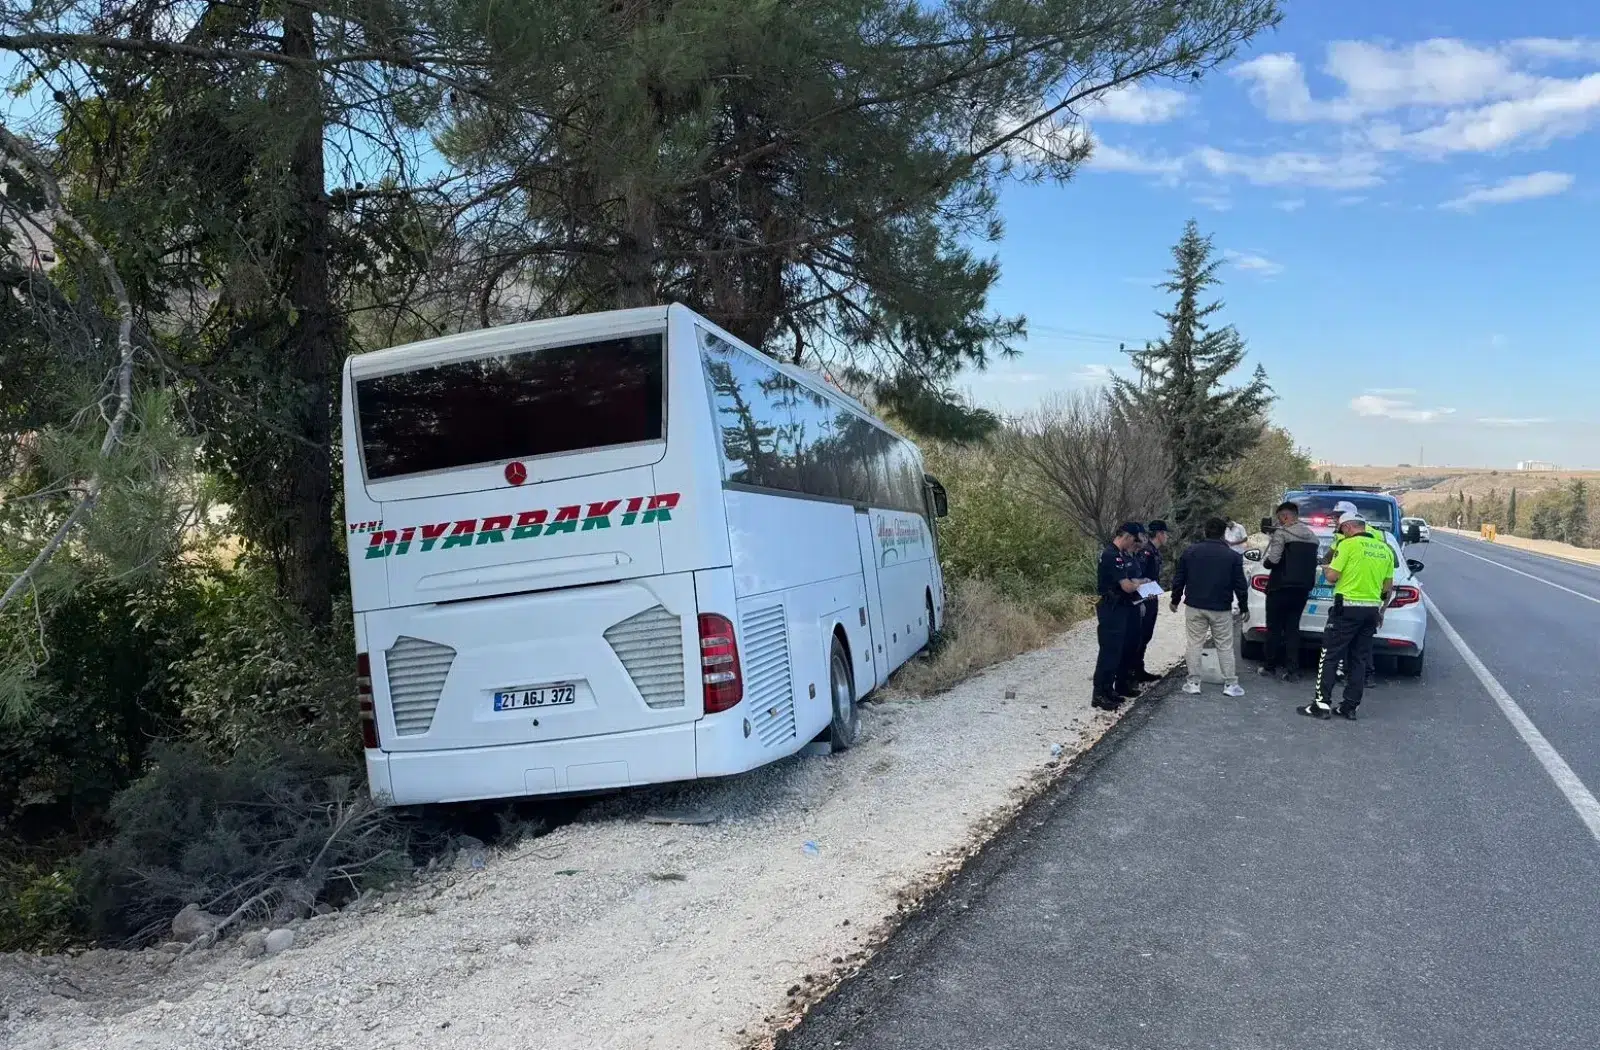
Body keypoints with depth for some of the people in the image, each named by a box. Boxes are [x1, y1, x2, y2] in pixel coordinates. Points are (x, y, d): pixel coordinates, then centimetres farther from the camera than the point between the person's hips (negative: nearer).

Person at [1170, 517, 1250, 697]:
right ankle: (1230, 684, 8)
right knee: (1225, 647, 6)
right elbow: (1240, 585, -2)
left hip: (1195, 607, 1)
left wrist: (1175, 600, 14)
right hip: (1221, 609, -1)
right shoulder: (1233, 556, -4)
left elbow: (1178, 579, 3)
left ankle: (1193, 682, 8)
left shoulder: (1190, 551, 0)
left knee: (1195, 644, 7)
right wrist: (1244, 607, 10)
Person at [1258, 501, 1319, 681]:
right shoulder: (1312, 536, 12)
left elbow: (1273, 560, -19)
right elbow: (1313, 562, 15)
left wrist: (1264, 561, 1)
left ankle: (1270, 666, 12)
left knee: (1274, 628, 5)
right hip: (1303, 587, 6)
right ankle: (1292, 669, 6)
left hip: (1282, 587, -6)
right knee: (1292, 628, 10)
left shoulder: (1282, 532, -11)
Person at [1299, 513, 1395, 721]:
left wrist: (1326, 569, 10)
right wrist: (1381, 611, 24)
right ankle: (1350, 707, 12)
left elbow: (1332, 577, -12)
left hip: (1348, 608, -7)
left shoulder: (1349, 544, -9)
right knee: (1359, 661, 11)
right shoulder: (1385, 549, 11)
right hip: (1371, 610, 7)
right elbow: (1389, 587, 15)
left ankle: (1322, 704, -4)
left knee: (1329, 657, -1)